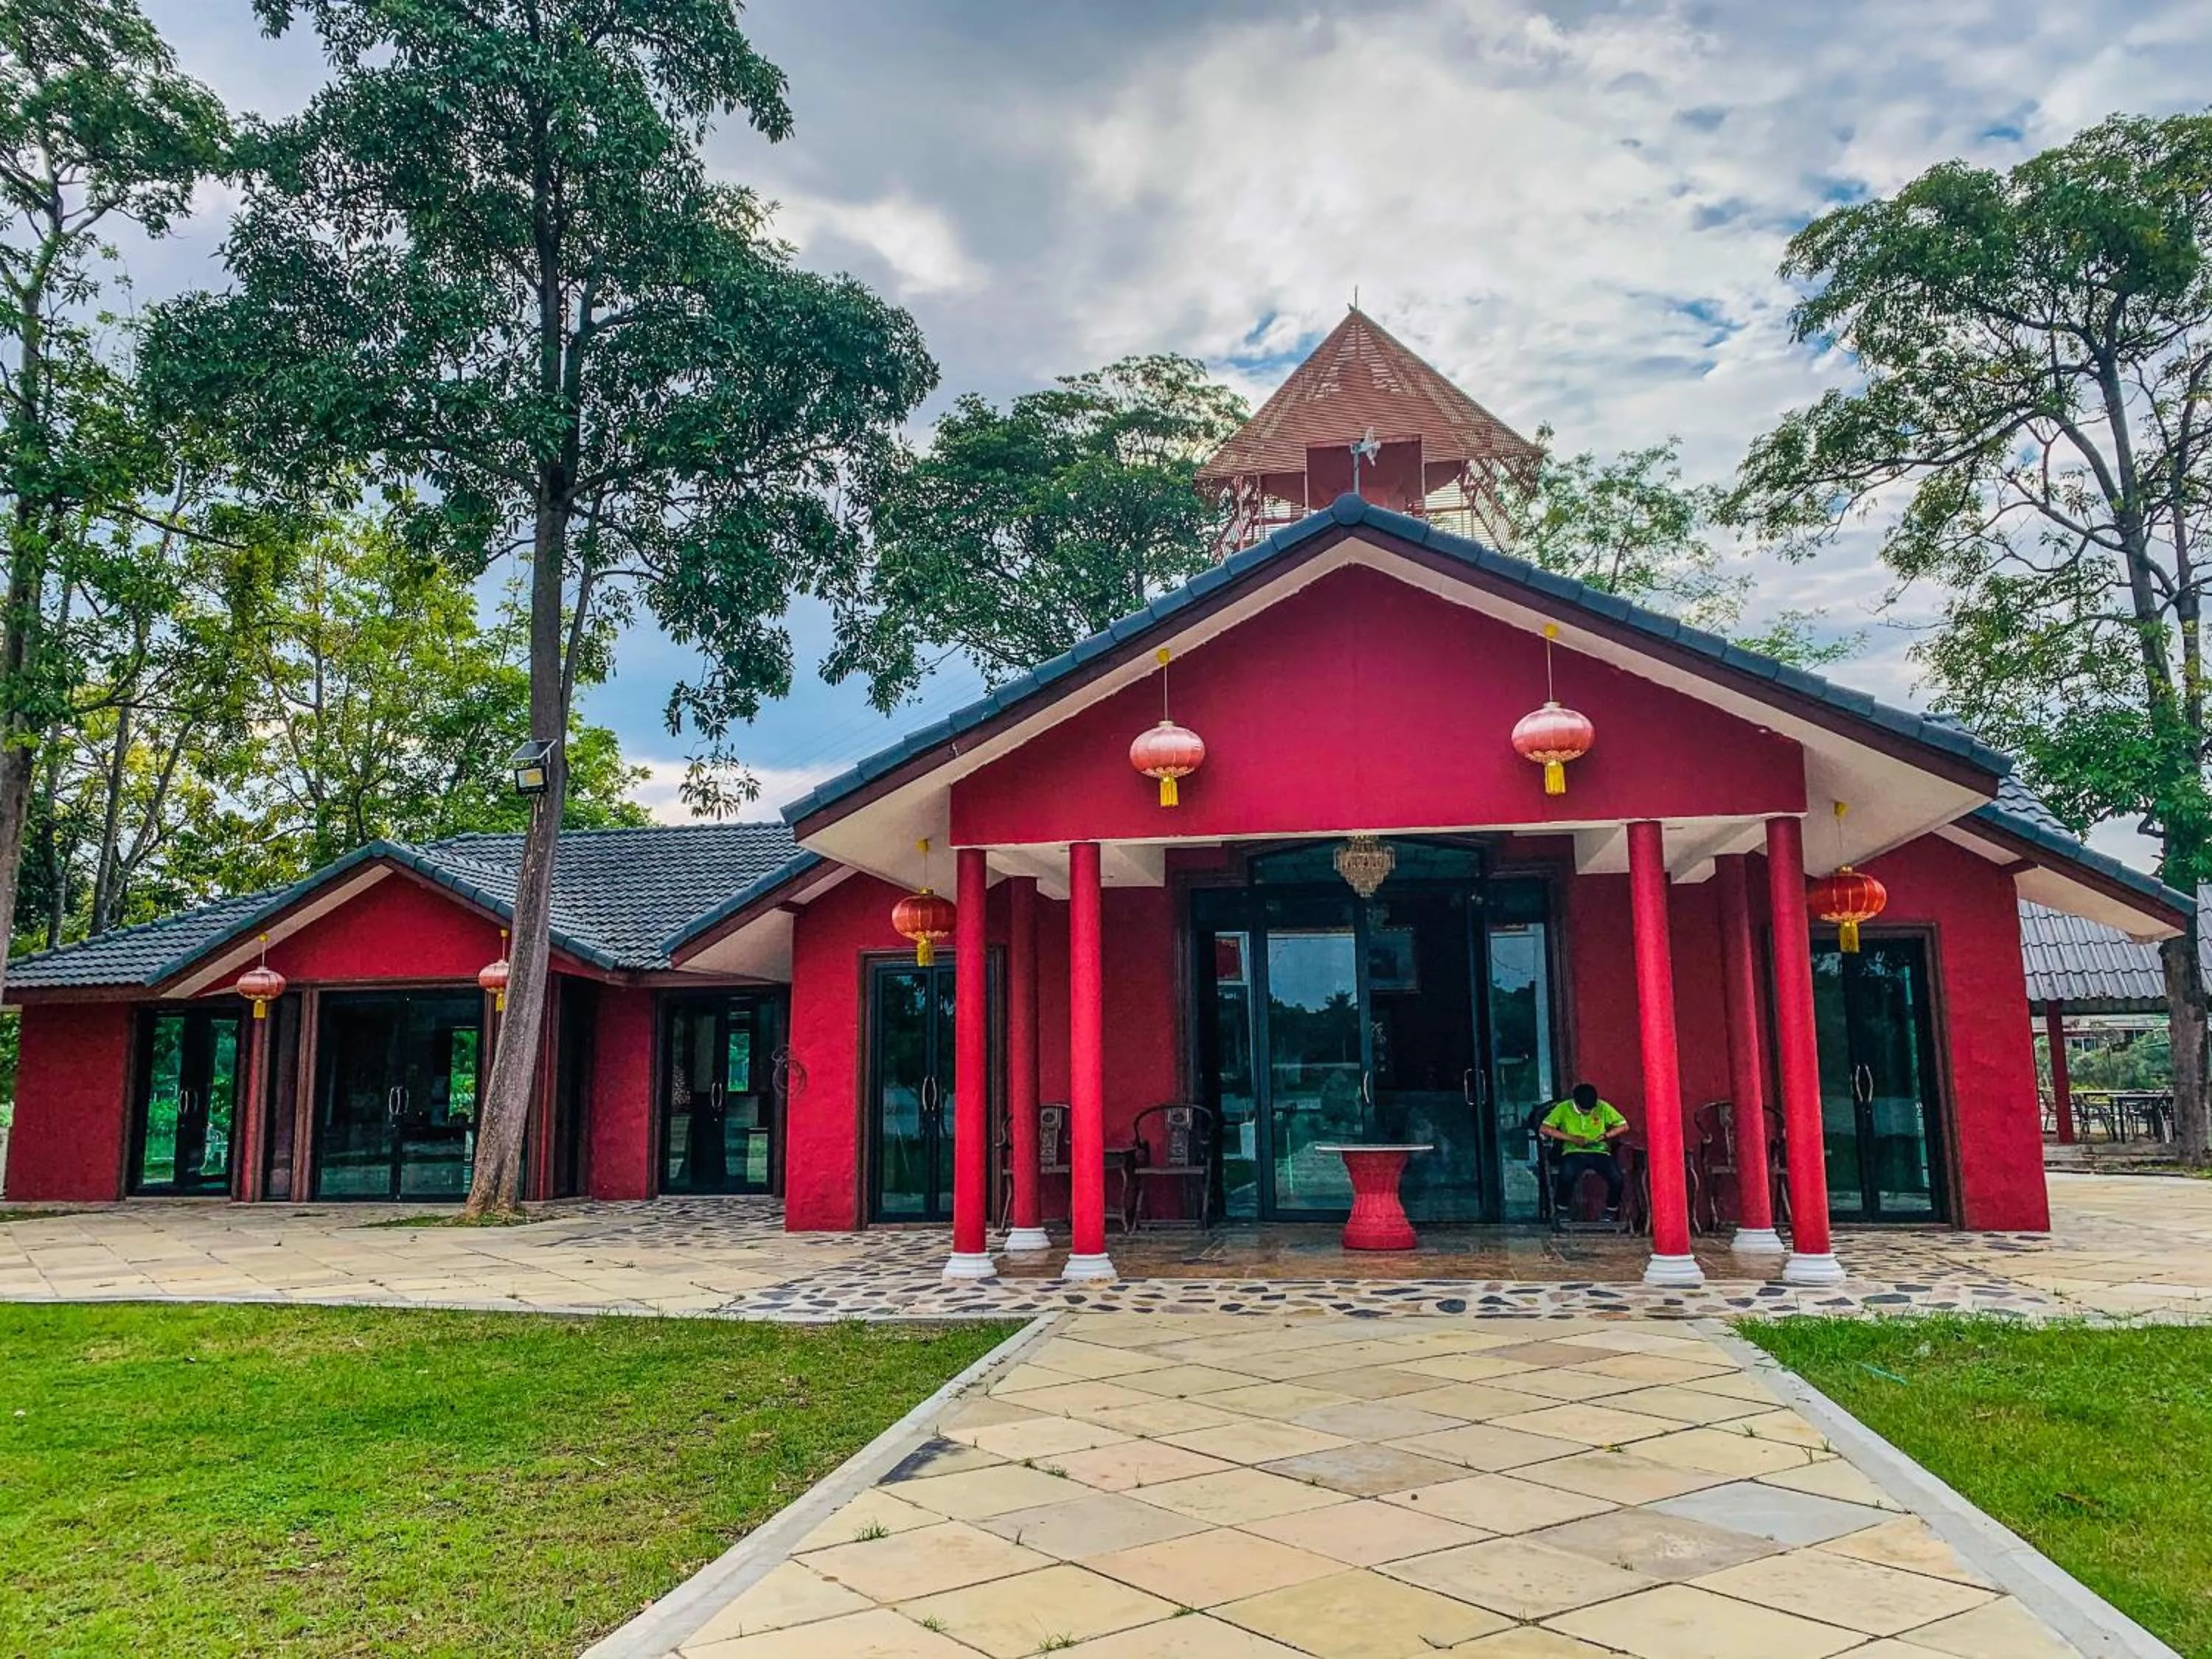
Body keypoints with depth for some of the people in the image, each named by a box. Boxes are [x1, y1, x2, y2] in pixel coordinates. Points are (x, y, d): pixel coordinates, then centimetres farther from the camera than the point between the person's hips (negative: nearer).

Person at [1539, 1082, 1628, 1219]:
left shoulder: (1603, 1107, 2)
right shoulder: (1564, 1108, -3)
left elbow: (1624, 1126, 8)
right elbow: (1544, 1129, -9)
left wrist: (1604, 1136, -8)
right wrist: (1572, 1138, -14)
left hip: (1599, 1151, 2)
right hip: (1574, 1152, -2)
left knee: (1616, 1178, -27)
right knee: (1567, 1175, -35)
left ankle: (1611, 1212, 2)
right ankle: (1562, 1212, -9)